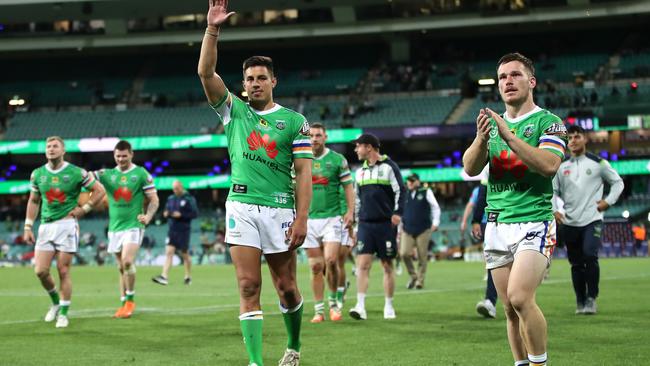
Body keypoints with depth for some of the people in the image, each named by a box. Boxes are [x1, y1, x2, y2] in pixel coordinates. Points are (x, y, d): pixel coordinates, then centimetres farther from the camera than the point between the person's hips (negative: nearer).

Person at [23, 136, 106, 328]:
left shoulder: (76, 173, -4)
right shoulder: (37, 174, 7)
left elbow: (99, 190, 4)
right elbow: (33, 201, 16)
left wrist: (83, 209, -4)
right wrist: (28, 227, 10)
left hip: (67, 224, -3)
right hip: (46, 226, 4)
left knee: (63, 271, -4)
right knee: (41, 271, -4)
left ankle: (63, 313, 7)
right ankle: (55, 302, 22)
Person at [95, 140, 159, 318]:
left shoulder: (141, 174, -1)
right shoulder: (107, 174, 7)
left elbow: (154, 199, 0)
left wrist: (148, 216, -16)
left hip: (133, 225, -4)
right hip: (115, 227, 4)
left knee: (127, 261, -20)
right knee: (121, 267, 9)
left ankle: (130, 300, -6)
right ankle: (123, 304, 16)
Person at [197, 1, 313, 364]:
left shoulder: (294, 120, 5)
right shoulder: (234, 110, 10)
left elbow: (304, 172, 0)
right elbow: (206, 72, -2)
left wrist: (301, 218, -9)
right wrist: (212, 29, -12)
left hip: (280, 208, -1)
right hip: (242, 207, 1)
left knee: (287, 288, 6)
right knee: (249, 287, -5)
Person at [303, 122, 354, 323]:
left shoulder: (337, 160, 2)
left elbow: (348, 186, 4)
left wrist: (350, 211, -7)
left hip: (331, 217, -2)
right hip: (309, 219, 2)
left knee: (331, 260, -15)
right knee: (316, 266, 0)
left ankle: (333, 301, 6)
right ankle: (319, 310, 7)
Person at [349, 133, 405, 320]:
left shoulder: (388, 167, -1)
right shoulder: (360, 171, 16)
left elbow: (400, 191, -4)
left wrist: (397, 213, -15)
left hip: (385, 223, -4)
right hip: (365, 224, 4)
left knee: (387, 265, 3)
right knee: (362, 264, -8)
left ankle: (389, 306, 13)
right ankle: (360, 307, -14)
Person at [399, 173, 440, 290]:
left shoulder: (426, 193, 2)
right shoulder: (405, 194, 10)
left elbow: (435, 207, 4)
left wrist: (435, 222, -5)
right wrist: (401, 225, 18)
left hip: (423, 230, -2)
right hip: (407, 230, 2)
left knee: (422, 257, -1)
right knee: (404, 253, -12)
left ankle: (420, 280, 10)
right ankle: (413, 276, 9)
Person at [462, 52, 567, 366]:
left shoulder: (547, 122, 0)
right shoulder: (493, 123, 16)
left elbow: (549, 164, -17)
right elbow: (470, 169, 4)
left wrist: (508, 135, -21)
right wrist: (481, 138, -15)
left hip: (534, 220, -5)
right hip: (496, 225, 5)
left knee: (520, 298, -22)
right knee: (511, 310, 4)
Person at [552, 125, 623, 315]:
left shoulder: (597, 163, 2)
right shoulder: (561, 166, 9)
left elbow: (618, 182, 11)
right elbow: (553, 190, 16)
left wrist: (608, 201, -3)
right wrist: (554, 210, 0)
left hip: (592, 220, -3)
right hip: (569, 222, 3)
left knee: (590, 256, -20)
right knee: (576, 263, 6)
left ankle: (591, 299, -8)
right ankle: (580, 303, 16)